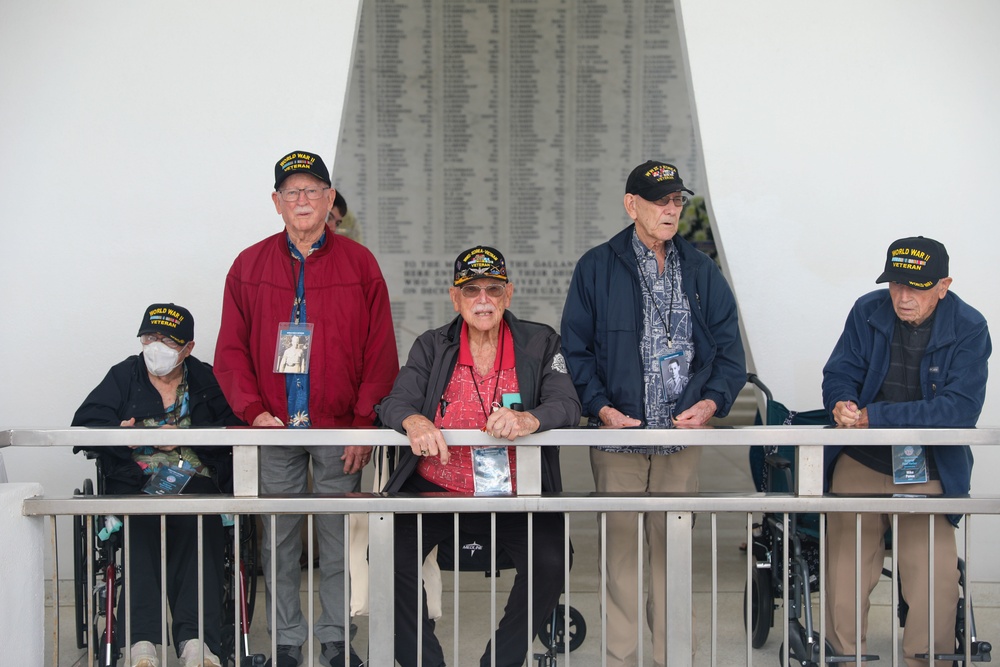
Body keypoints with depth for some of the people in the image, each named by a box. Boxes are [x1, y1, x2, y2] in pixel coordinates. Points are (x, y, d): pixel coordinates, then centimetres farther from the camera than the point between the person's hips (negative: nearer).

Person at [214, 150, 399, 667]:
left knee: (338, 537, 4)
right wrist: (253, 411, -7)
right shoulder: (249, 266, 7)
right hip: (274, 429, 1)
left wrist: (365, 422, -6)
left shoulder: (359, 264, 3)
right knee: (278, 538, 5)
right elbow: (231, 351, 6)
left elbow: (380, 352, 1)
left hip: (340, 429, -1)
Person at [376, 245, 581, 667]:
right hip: (435, 490, 1)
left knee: (549, 563, -26)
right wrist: (414, 421, -25)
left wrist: (528, 419, -29)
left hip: (514, 497, -1)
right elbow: (394, 403, 0)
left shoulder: (539, 344, 8)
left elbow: (567, 406, -6)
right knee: (390, 556, -24)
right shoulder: (431, 347, 12)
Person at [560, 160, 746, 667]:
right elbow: (575, 347, 2)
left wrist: (712, 401, -6)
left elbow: (728, 348, 11)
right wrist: (600, 406, -11)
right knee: (620, 545, 0)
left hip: (681, 435, 2)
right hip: (618, 435, -2)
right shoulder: (596, 269, 3)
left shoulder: (701, 271, 12)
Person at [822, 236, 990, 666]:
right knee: (843, 583, 2)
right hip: (859, 468, 2)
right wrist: (842, 403, -21)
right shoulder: (868, 312, 1)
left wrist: (874, 417, -23)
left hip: (928, 474, -2)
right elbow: (839, 372, 5)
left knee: (935, 589, -10)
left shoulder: (969, 329, -8)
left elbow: (961, 408, -17)